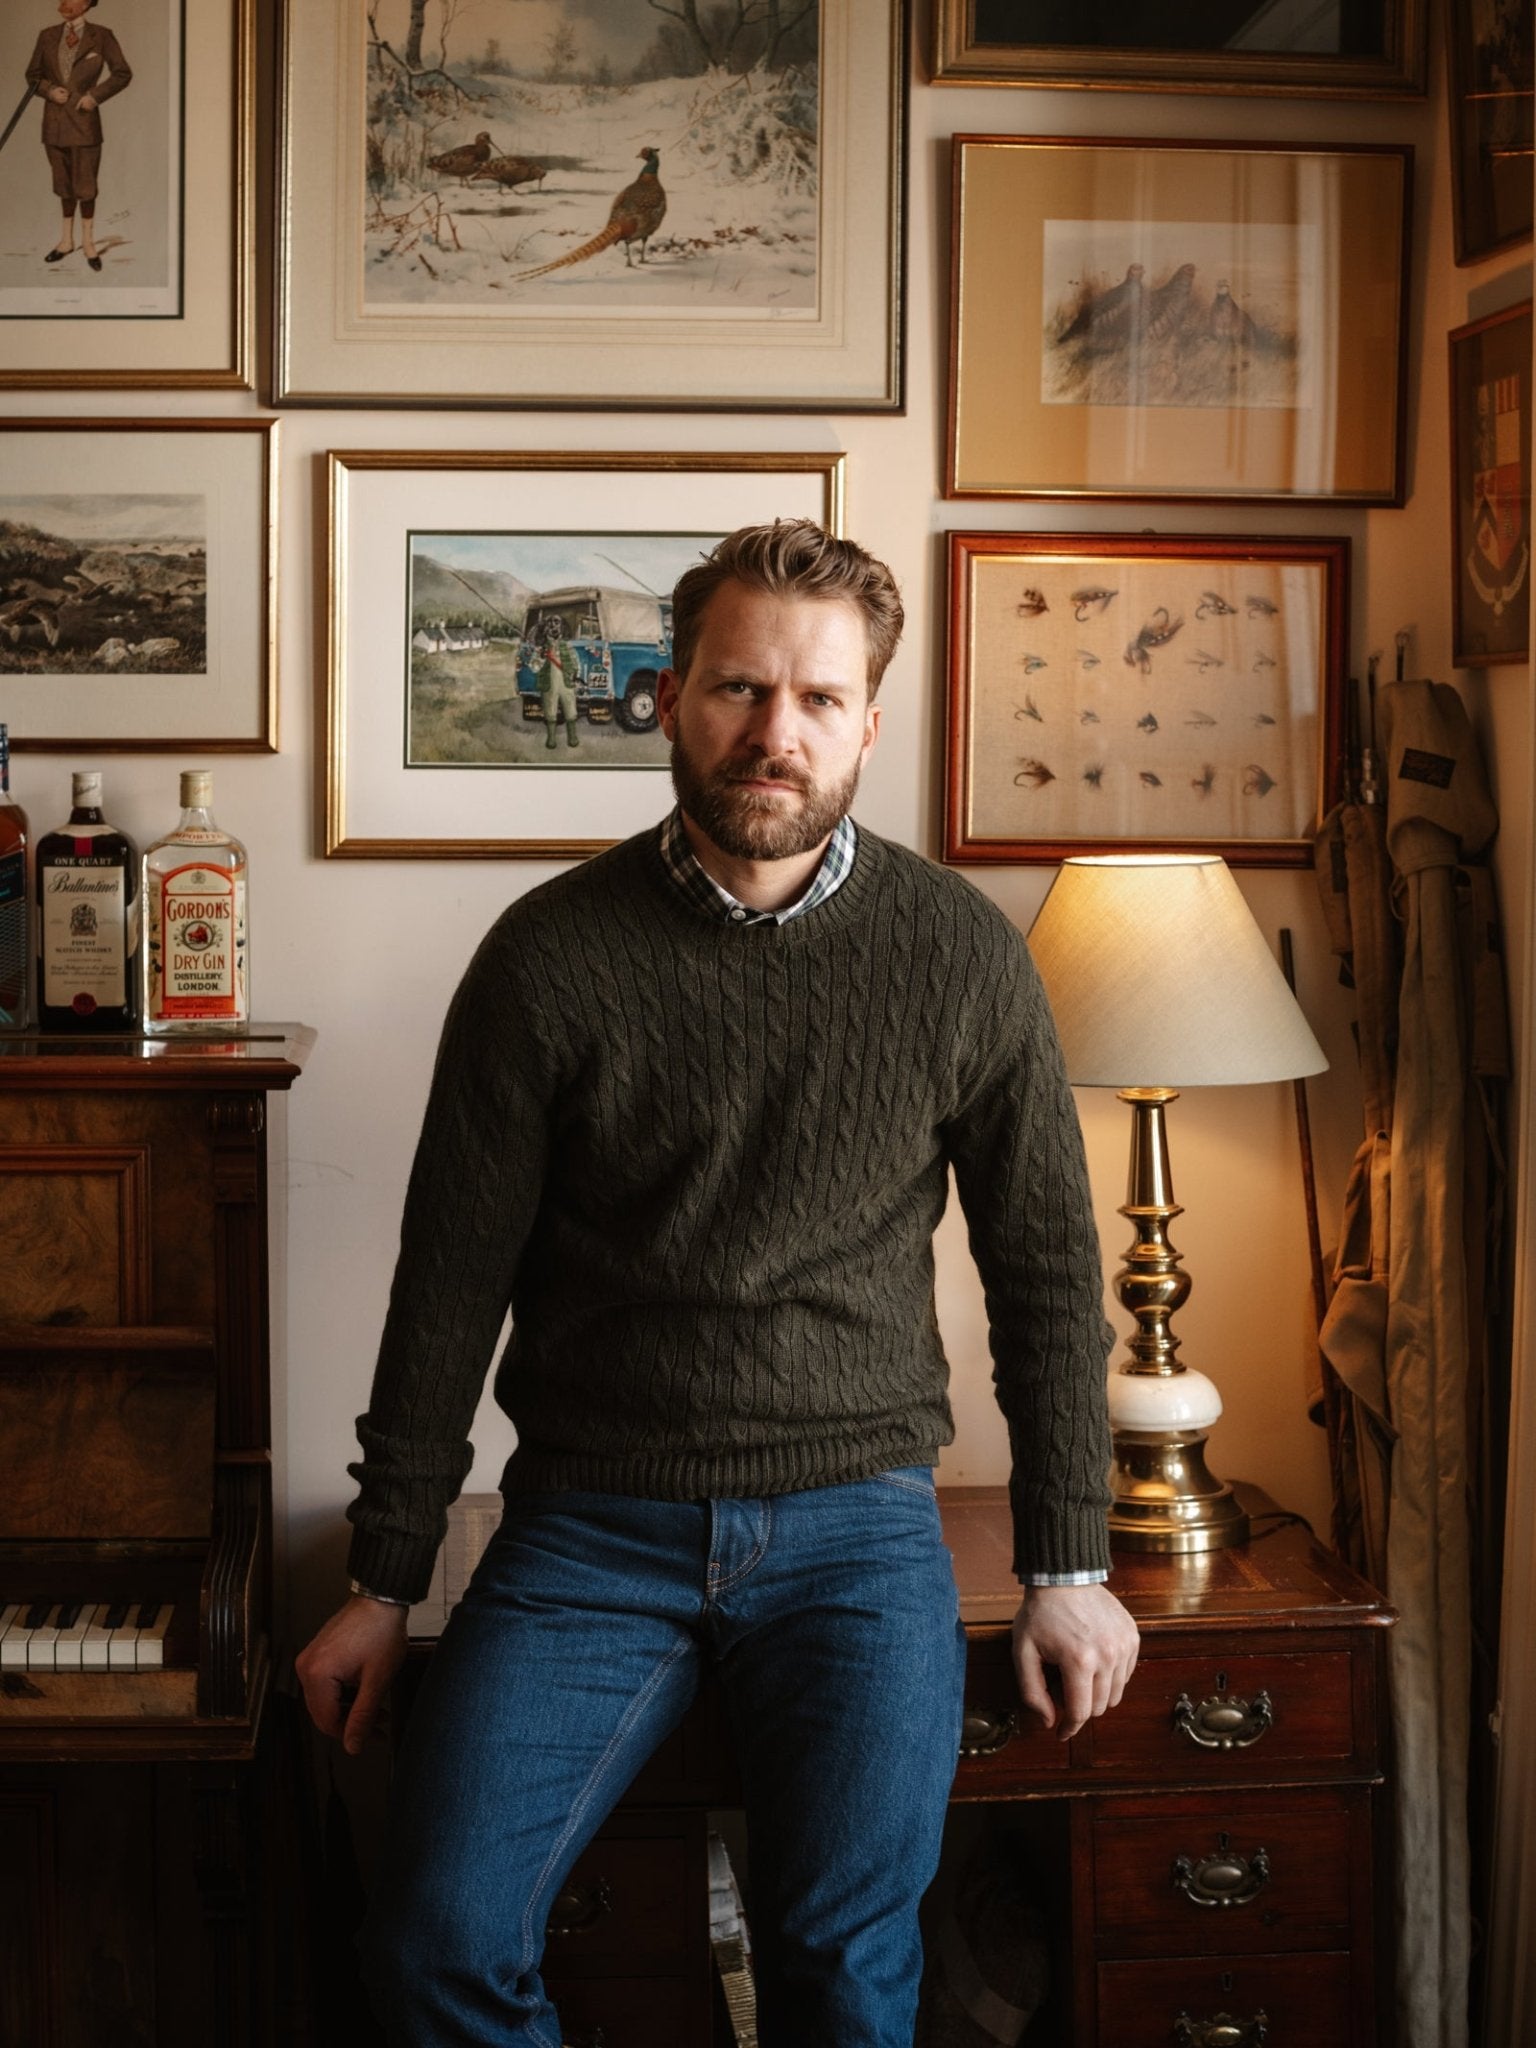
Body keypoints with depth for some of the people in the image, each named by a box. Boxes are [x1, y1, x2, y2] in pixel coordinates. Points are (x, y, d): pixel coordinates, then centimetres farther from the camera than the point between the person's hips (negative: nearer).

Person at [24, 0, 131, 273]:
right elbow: (33, 74, 13)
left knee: (85, 184, 0)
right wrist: (49, 90, -7)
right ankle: (66, 240, 21)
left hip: (84, 120, -3)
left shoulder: (101, 36, -2)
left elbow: (122, 73, 1)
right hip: (55, 121, 3)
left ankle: (88, 242, 12)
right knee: (63, 183, 11)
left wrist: (96, 94, -10)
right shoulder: (48, 36, 6)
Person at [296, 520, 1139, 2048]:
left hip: (855, 1519, 0)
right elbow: (451, 1281, 3)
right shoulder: (552, 957, -2)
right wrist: (384, 1584, 5)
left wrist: (1066, 1566, 7)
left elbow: (1047, 1270, 8)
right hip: (591, 1523, 0)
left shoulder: (962, 956, 0)